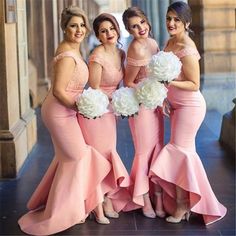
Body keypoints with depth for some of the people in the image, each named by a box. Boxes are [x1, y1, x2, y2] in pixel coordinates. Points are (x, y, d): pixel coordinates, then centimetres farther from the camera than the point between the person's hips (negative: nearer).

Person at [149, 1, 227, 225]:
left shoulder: (187, 50, -22)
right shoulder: (170, 42, 4)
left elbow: (194, 85, -19)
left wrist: (170, 83, -30)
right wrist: (166, 98, 11)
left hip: (190, 106, -9)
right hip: (177, 105, 9)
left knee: (179, 150, -3)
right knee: (182, 150, 14)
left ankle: (182, 205, 8)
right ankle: (183, 202, 25)